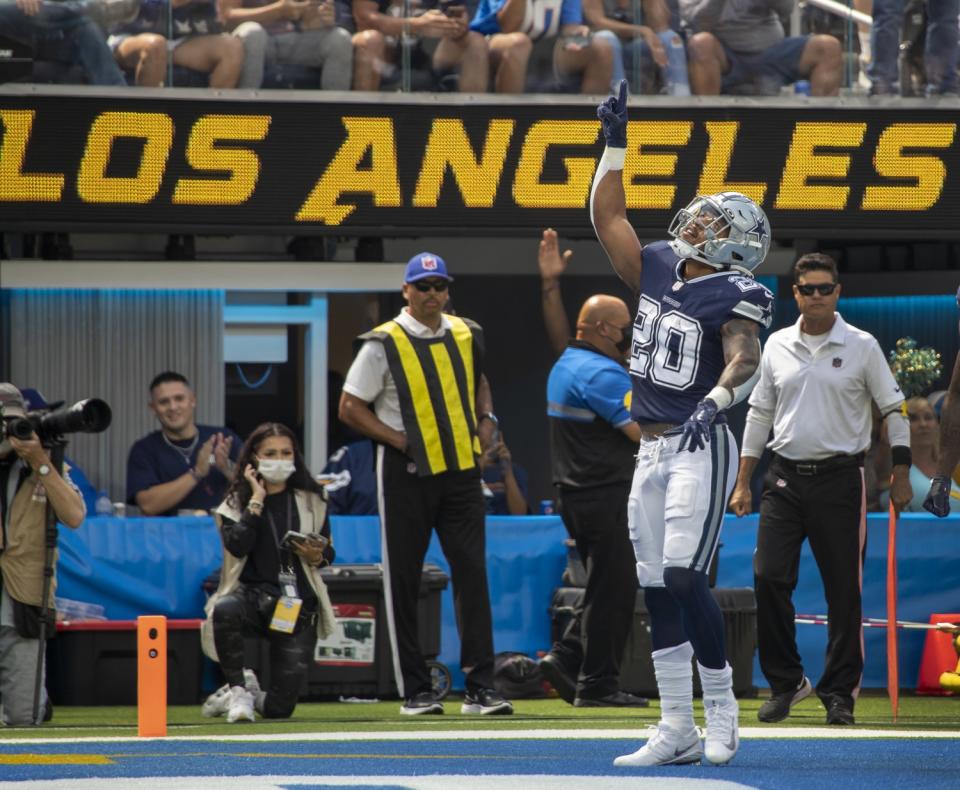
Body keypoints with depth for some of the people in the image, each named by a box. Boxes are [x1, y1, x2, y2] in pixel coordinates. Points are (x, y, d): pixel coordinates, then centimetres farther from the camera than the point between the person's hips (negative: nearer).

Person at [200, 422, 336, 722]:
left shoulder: (311, 501, 8)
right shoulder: (236, 503, 2)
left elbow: (328, 553, 14)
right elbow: (237, 546, -16)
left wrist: (317, 557, -9)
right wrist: (257, 500, -12)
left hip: (297, 608, 1)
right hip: (252, 593, -1)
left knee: (279, 709, -8)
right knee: (225, 609, -41)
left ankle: (251, 696, 31)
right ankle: (238, 689, -17)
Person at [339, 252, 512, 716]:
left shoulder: (467, 336, 9)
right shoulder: (384, 344, -5)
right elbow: (350, 408, -4)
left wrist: (479, 430, 11)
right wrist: (400, 441, -12)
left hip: (460, 470, 3)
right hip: (406, 474, -3)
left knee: (472, 573, -4)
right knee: (403, 580, 1)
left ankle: (480, 687, -4)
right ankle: (415, 691, 6)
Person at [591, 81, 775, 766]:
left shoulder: (735, 296, -10)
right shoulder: (658, 271, 10)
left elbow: (745, 359, -27)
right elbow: (607, 216, 16)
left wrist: (714, 400, -45)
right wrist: (615, 142, 12)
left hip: (702, 448, -7)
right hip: (653, 451, 7)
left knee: (684, 578, -14)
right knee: (657, 588, 6)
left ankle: (721, 707, 2)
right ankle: (677, 730, 10)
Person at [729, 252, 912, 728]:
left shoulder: (862, 347, -1)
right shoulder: (777, 346, 8)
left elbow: (894, 411, 2)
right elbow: (759, 415, 14)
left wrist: (901, 477, -3)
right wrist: (743, 483, 11)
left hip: (839, 479, -3)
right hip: (785, 478, 3)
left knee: (844, 589, -1)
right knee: (769, 577, -6)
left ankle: (840, 693, 7)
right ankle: (785, 682, 7)